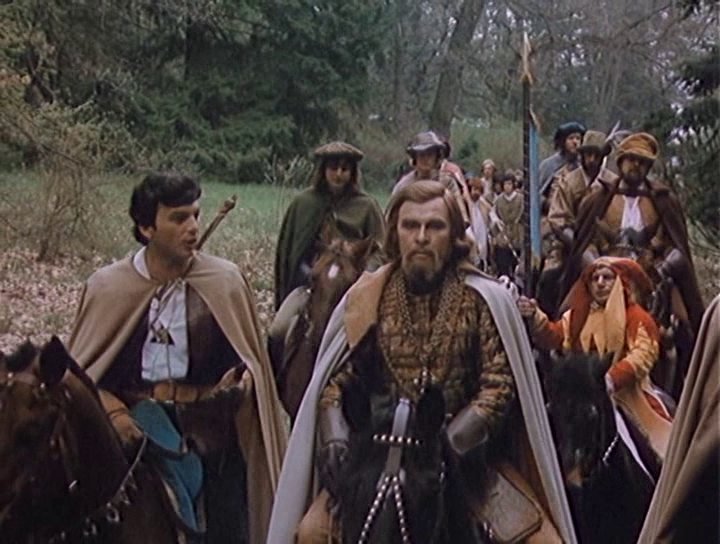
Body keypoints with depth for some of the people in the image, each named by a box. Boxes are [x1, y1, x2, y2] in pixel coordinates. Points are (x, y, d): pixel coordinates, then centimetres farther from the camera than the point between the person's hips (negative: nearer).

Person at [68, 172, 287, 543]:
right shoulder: (107, 287, 2)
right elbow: (81, 372, 5)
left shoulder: (226, 281, 2)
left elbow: (249, 358, 9)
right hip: (133, 434, 0)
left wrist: (243, 380, -14)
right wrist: (113, 412, -12)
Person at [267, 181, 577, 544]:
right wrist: (334, 440, -17)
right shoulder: (370, 296, 1)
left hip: (466, 452, -1)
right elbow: (337, 376, 1)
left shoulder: (485, 299, -4)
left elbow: (498, 384, -9)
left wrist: (447, 444, -22)